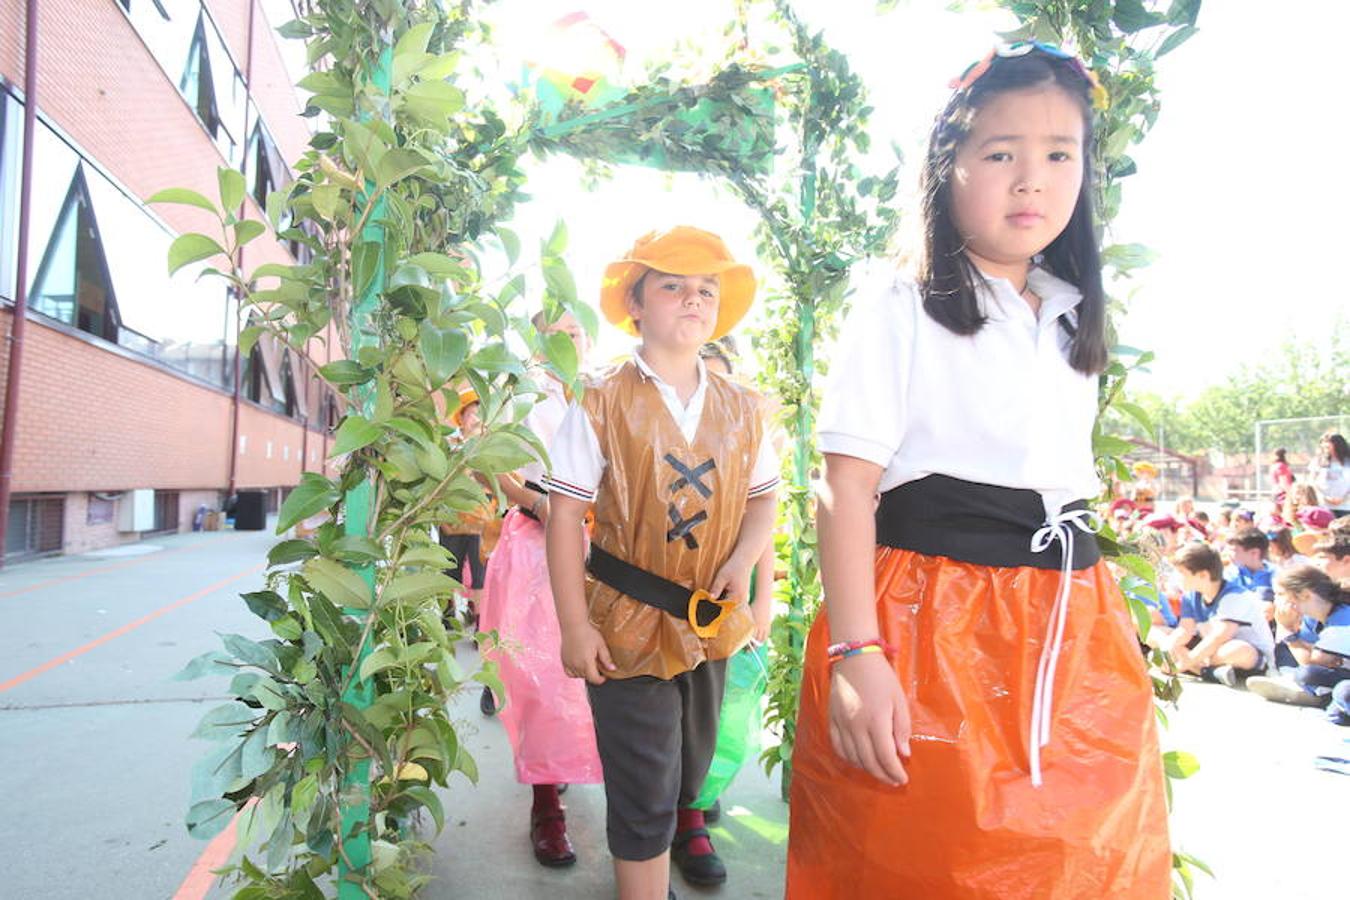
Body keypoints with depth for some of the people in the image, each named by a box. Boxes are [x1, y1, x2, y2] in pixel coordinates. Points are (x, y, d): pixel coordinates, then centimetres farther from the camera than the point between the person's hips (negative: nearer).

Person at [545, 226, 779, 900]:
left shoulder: (741, 409, 3)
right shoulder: (602, 404, -10)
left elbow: (762, 496, 10)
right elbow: (565, 516, -11)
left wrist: (742, 561, -11)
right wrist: (574, 626, -14)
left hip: (712, 619, 5)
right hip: (628, 621, -5)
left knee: (694, 752, 27)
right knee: (643, 790, 1)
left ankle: (687, 819, 57)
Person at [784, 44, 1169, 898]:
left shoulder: (1072, 319, 14)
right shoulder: (899, 311, -6)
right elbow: (847, 487, -13)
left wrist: (1098, 629, 18)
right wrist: (856, 654, -21)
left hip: (1075, 635, 6)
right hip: (930, 632, -6)